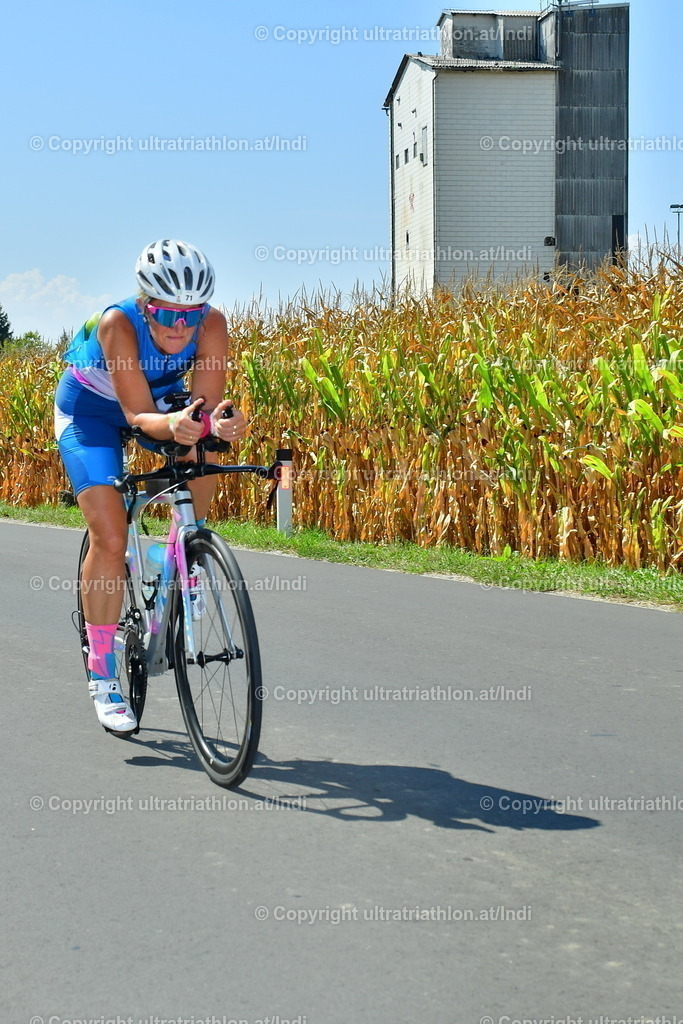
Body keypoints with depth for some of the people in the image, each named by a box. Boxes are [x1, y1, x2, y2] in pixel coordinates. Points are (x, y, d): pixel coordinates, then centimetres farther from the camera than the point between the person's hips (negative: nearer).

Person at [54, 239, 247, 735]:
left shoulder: (212, 324, -29)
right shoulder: (117, 324, -37)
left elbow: (207, 403, -33)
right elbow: (138, 415, -40)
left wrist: (219, 422, -56)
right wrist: (172, 424, -61)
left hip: (162, 400, 4)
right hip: (90, 410, -4)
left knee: (203, 449, -29)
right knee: (111, 537, -16)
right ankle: (102, 674, -4)